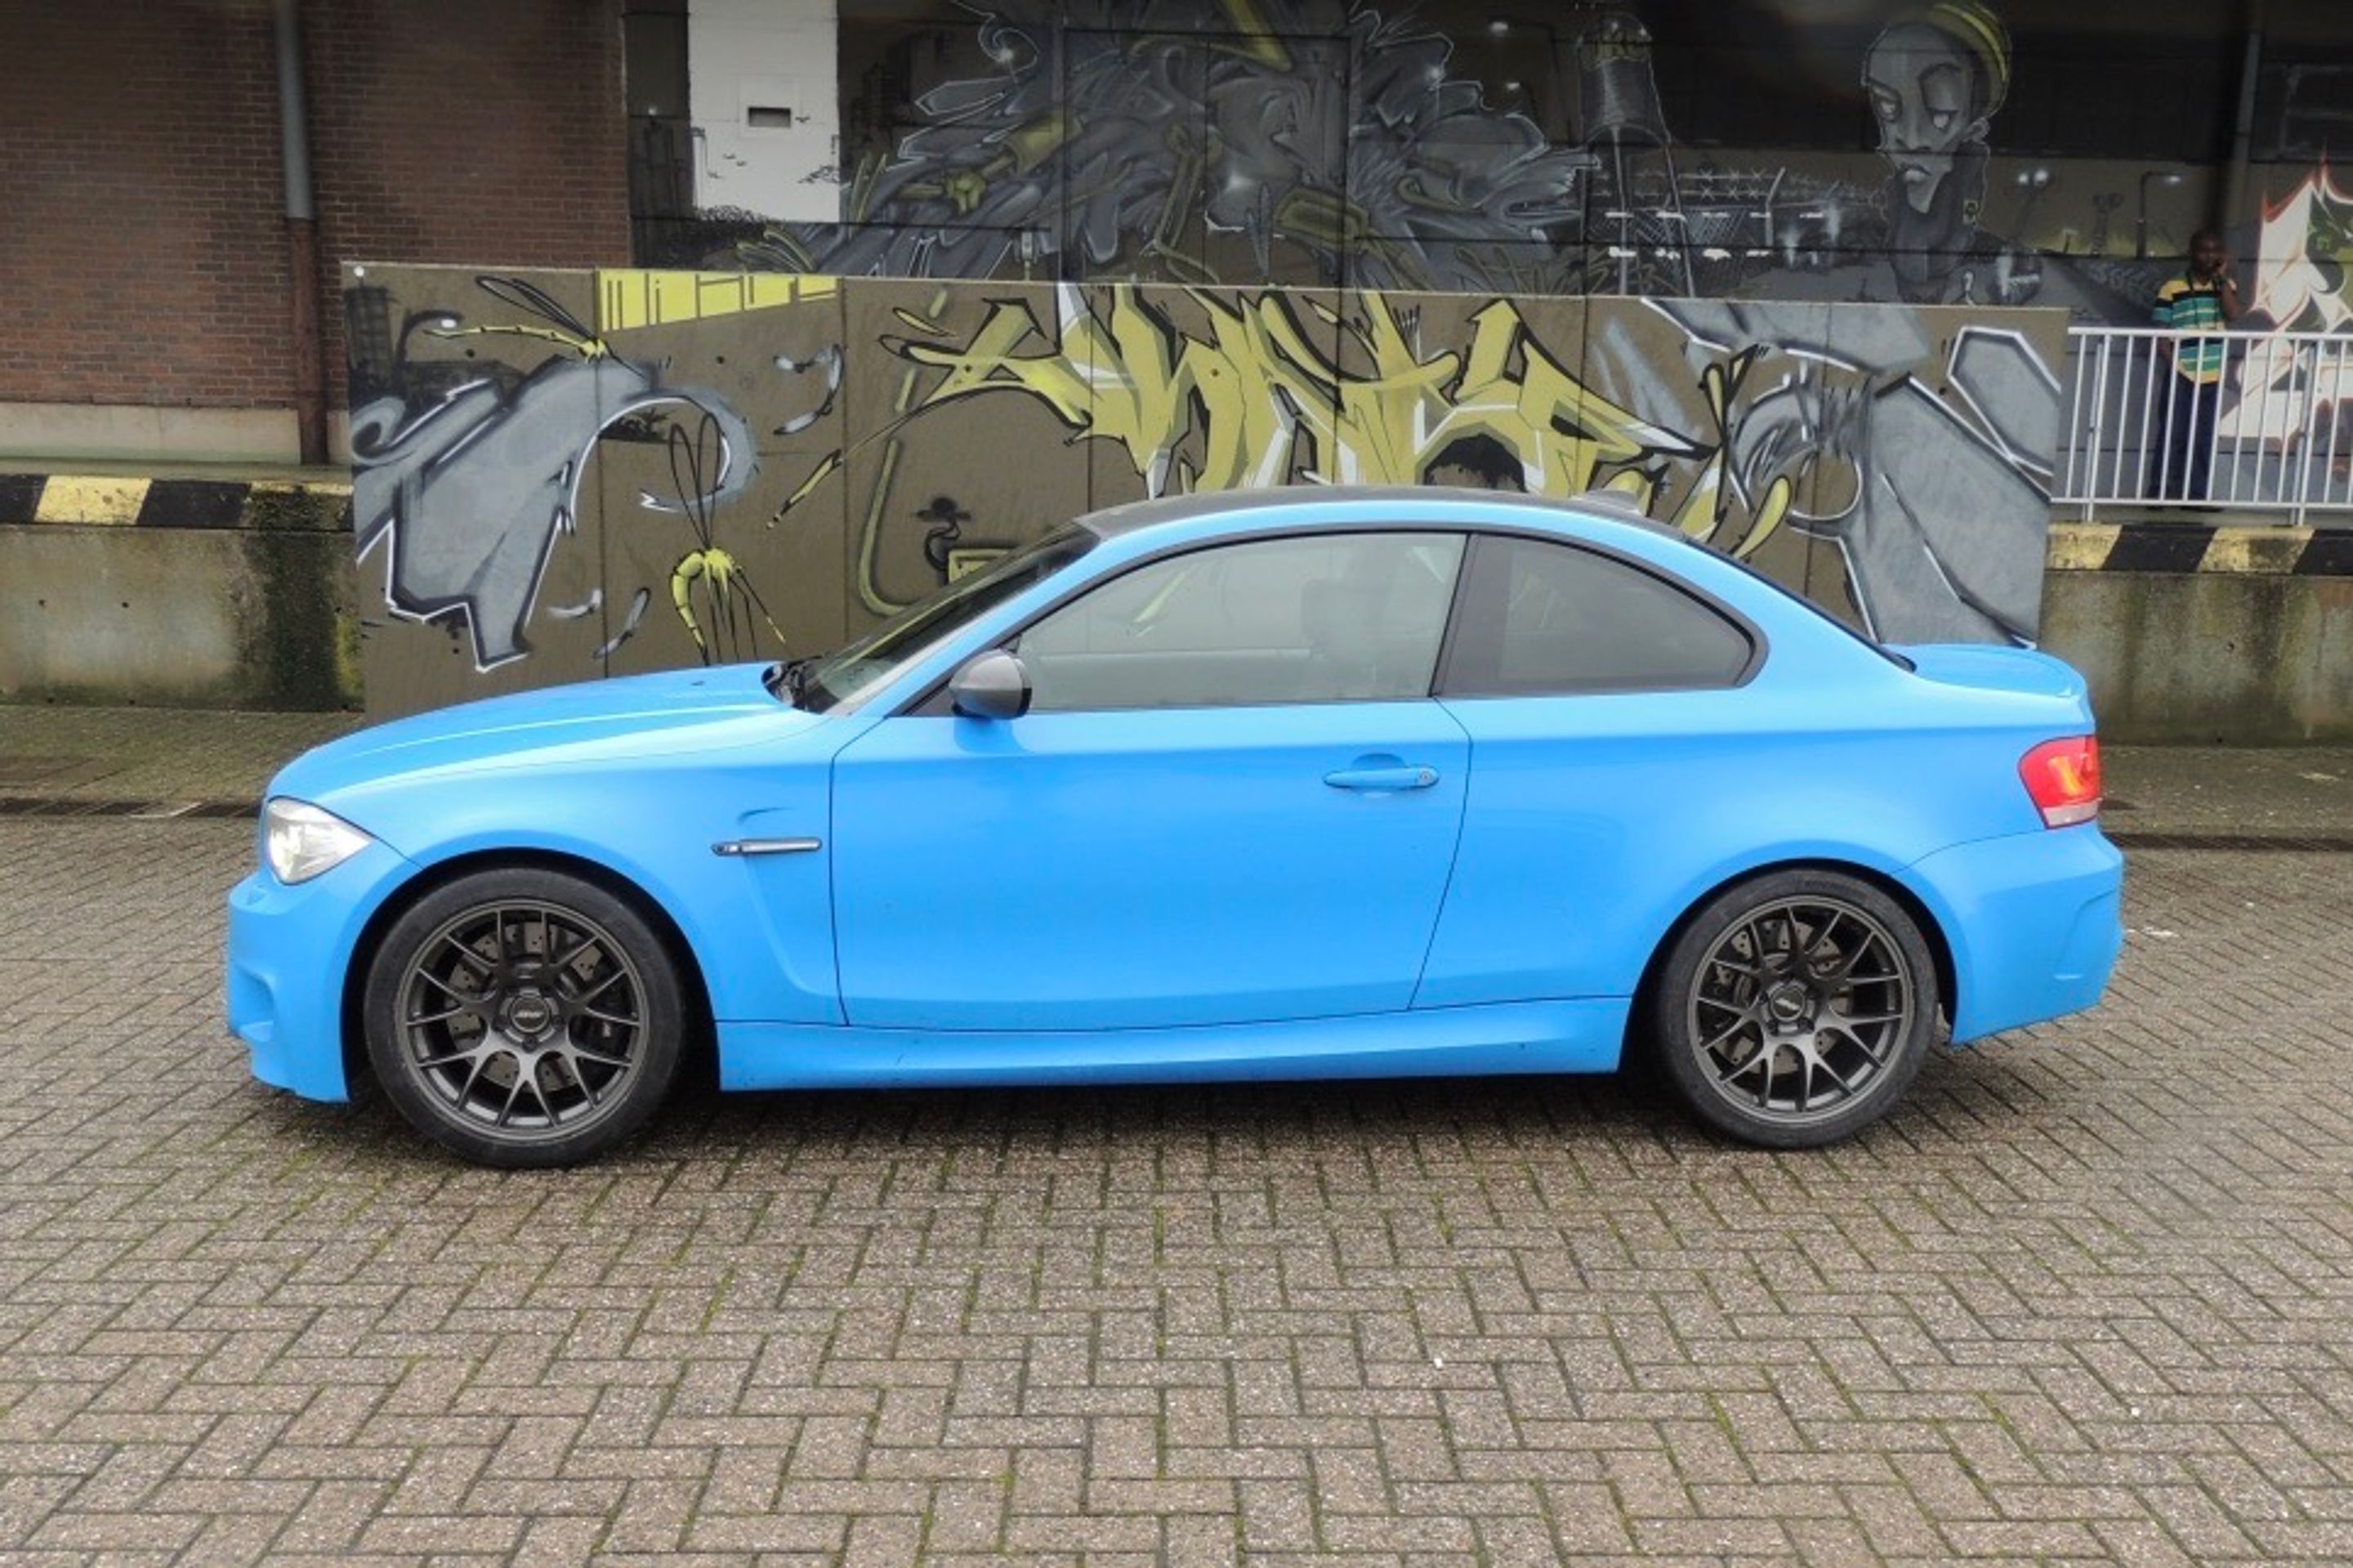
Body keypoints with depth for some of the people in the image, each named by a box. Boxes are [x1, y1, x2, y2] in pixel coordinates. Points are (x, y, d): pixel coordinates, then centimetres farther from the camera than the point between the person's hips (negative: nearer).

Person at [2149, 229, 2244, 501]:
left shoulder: (2226, 285, 10)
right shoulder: (2172, 288, -2)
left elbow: (2233, 314, -8)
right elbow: (2161, 334, -3)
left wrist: (2222, 276, -7)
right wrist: (2173, 364, -12)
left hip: (2213, 376, 4)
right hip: (2180, 375, -4)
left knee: (2204, 438, 6)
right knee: (2171, 434, -4)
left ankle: (2196, 494, 11)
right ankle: (2161, 493, 1)